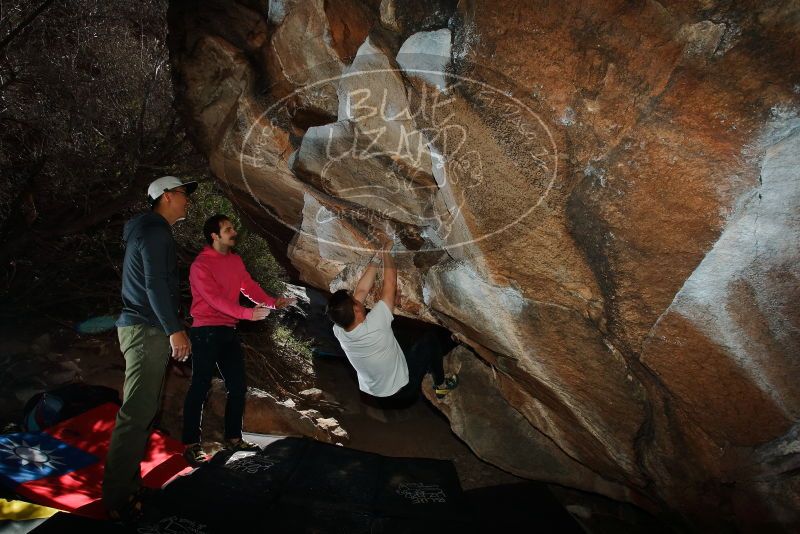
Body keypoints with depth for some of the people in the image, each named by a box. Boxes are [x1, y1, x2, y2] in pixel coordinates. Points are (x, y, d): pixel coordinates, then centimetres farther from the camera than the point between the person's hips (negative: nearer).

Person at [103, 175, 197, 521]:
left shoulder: (151, 231, 21)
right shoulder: (155, 232, -10)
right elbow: (154, 284, -20)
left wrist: (172, 328, 24)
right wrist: (175, 329, -21)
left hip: (146, 330, 11)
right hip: (147, 330, -11)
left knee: (143, 411, 12)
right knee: (136, 413, -10)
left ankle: (128, 486, 18)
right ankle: (118, 499, -5)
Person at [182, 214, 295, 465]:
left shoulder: (235, 260, 11)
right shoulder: (200, 265, -12)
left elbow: (249, 286, 7)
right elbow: (215, 298, -23)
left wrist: (273, 302, -7)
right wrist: (247, 313, -33)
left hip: (228, 331, 8)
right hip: (206, 331, -8)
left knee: (238, 386, 10)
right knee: (200, 388, -3)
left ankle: (233, 438, 23)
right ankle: (191, 444, 8)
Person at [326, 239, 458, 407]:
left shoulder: (339, 331, -19)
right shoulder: (373, 326, -37)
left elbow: (362, 290, -9)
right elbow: (390, 283, -26)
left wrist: (375, 259, -7)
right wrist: (386, 251, -13)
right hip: (401, 394, -6)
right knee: (432, 336, 4)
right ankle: (441, 385, 22)